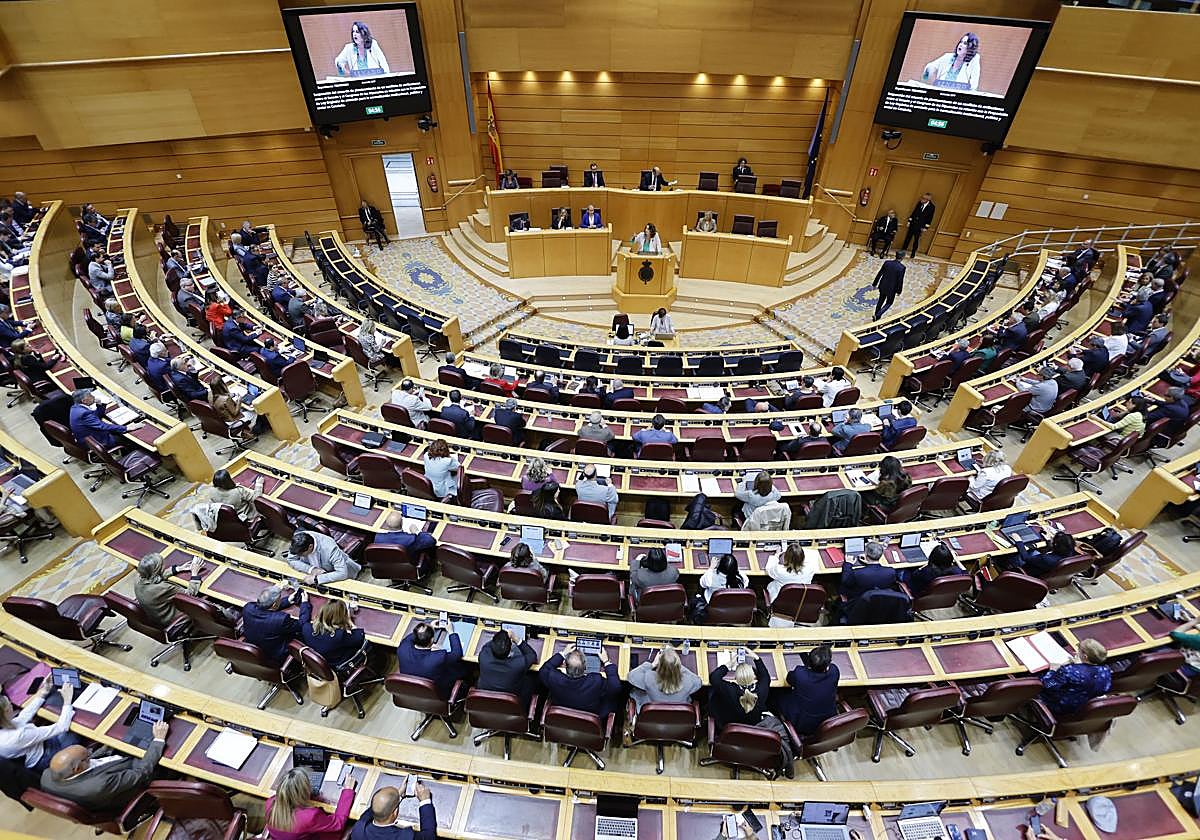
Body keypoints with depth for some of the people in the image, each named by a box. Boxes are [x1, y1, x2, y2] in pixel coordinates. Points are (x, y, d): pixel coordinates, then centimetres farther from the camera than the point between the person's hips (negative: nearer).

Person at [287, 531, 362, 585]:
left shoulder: (329, 548, -38)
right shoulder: (298, 539, -25)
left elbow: (342, 573, -40)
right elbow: (291, 560, -14)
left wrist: (316, 579, -44)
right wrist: (311, 569, -30)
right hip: (317, 567, 5)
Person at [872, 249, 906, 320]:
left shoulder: (887, 262, -10)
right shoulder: (901, 267, -21)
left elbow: (879, 274, -3)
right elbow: (900, 280, -15)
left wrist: (875, 283, 9)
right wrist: (899, 291, -1)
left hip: (883, 286, 4)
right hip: (892, 289, -4)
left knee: (881, 301, 23)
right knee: (889, 303, 18)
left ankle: (876, 315, 34)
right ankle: (878, 315, 3)